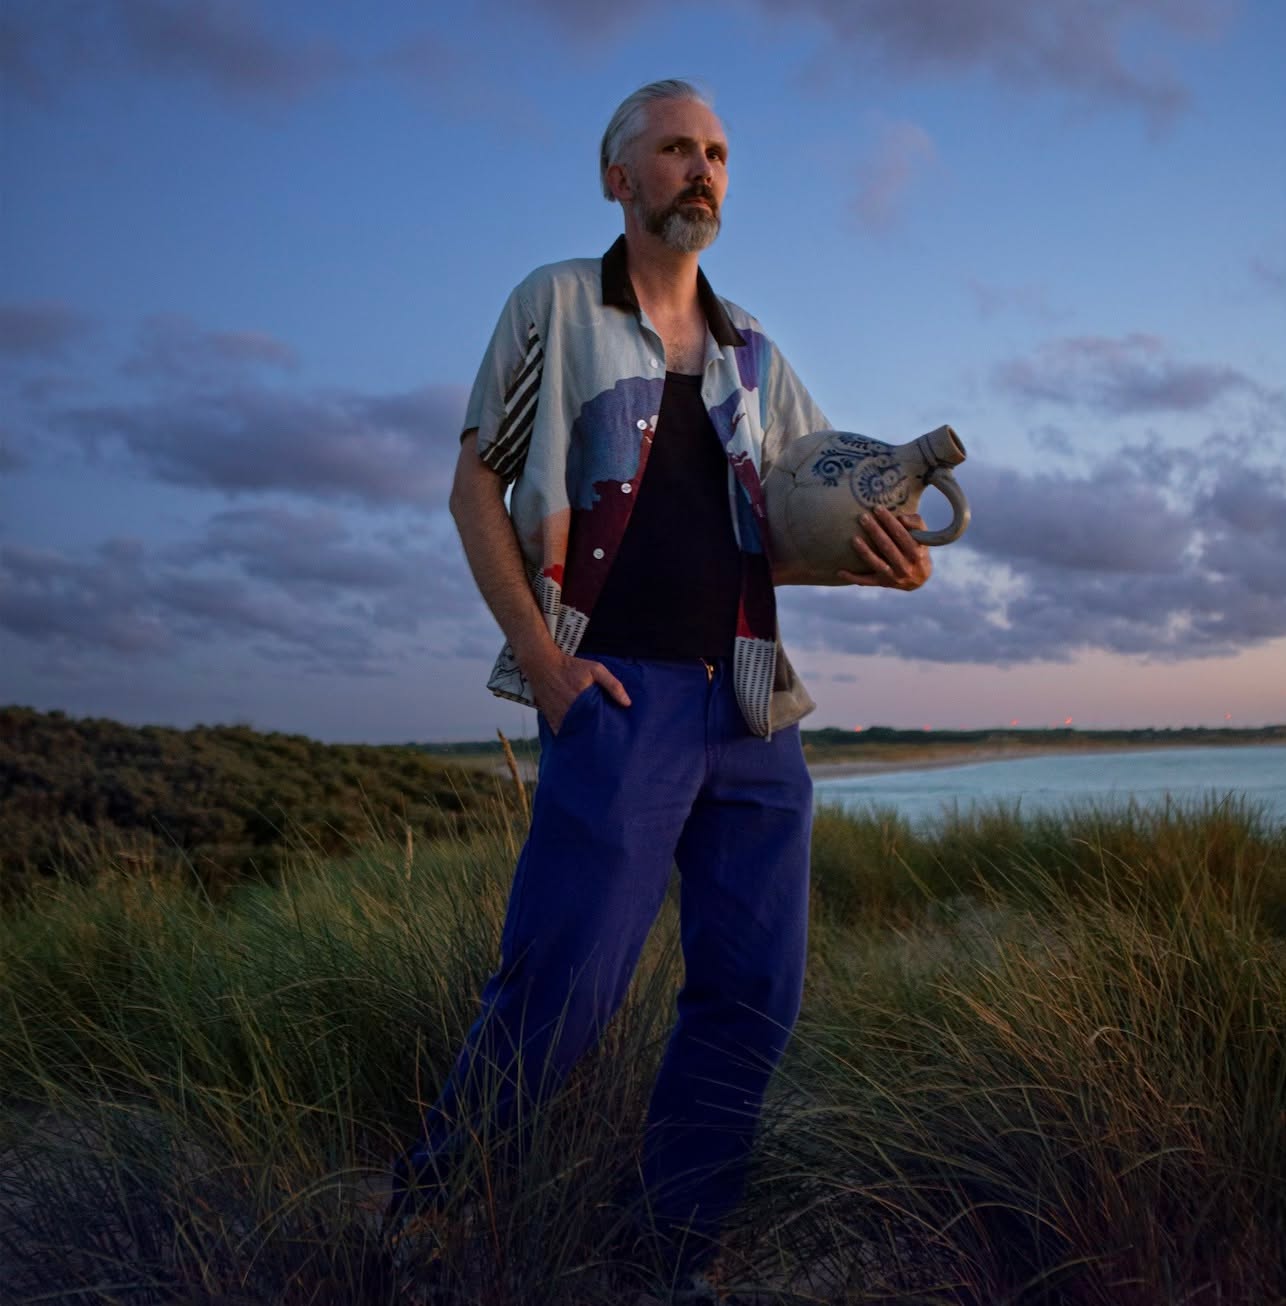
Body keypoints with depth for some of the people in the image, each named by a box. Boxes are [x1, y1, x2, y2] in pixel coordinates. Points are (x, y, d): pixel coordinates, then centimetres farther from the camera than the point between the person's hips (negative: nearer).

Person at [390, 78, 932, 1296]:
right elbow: (476, 486, 2)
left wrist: (885, 555, -6)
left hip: (751, 704, 6)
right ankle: (420, 1201, 12)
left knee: (751, 996, 5)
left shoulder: (752, 349, 19)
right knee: (563, 988, -11)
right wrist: (541, 658, -10)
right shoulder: (555, 304, 7)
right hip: (622, 689, -5)